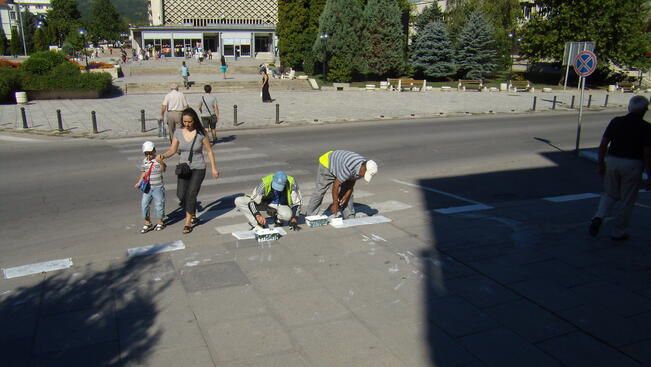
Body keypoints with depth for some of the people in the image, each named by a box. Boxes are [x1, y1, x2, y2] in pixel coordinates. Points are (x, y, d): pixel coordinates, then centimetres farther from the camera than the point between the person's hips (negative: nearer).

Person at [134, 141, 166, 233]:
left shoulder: (158, 160, -10)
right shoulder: (144, 161, 7)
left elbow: (163, 169, -26)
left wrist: (161, 162, -43)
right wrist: (139, 182, 14)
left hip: (158, 187, -5)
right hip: (147, 187, 5)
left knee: (159, 205, 3)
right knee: (144, 205, 3)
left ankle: (161, 222, 23)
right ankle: (148, 223, 17)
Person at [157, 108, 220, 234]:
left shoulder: (201, 133, -9)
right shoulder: (178, 133, 0)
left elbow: (209, 151, -2)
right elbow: (172, 150, 2)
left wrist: (214, 168, -2)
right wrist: (163, 156, -18)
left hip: (198, 168, -4)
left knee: (191, 194, -11)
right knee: (181, 195, -1)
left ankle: (188, 223, 1)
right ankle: (193, 216, 25)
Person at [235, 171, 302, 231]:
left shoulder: (291, 182, -27)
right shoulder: (265, 182, -28)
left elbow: (296, 203, -16)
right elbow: (252, 201, -26)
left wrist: (294, 221, -25)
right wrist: (258, 216, -41)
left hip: (281, 205, -1)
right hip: (265, 203, 1)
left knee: (287, 215, -40)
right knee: (238, 201, -22)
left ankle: (279, 221, -2)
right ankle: (257, 225, -16)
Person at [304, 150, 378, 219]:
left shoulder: (363, 167, -19)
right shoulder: (348, 169, -42)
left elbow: (352, 181, -3)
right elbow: (335, 186, -32)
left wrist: (346, 195, -9)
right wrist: (335, 204, -22)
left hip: (339, 164, 7)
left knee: (346, 191, 1)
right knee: (319, 192, -5)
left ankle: (349, 217, 8)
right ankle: (310, 215, 7)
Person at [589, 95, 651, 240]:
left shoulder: (616, 122, 3)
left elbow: (603, 145, 3)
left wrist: (601, 164, 13)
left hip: (612, 161, 3)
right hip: (633, 165, -3)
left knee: (609, 194, 19)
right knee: (627, 200, 10)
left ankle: (598, 217, -5)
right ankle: (618, 232, 18)